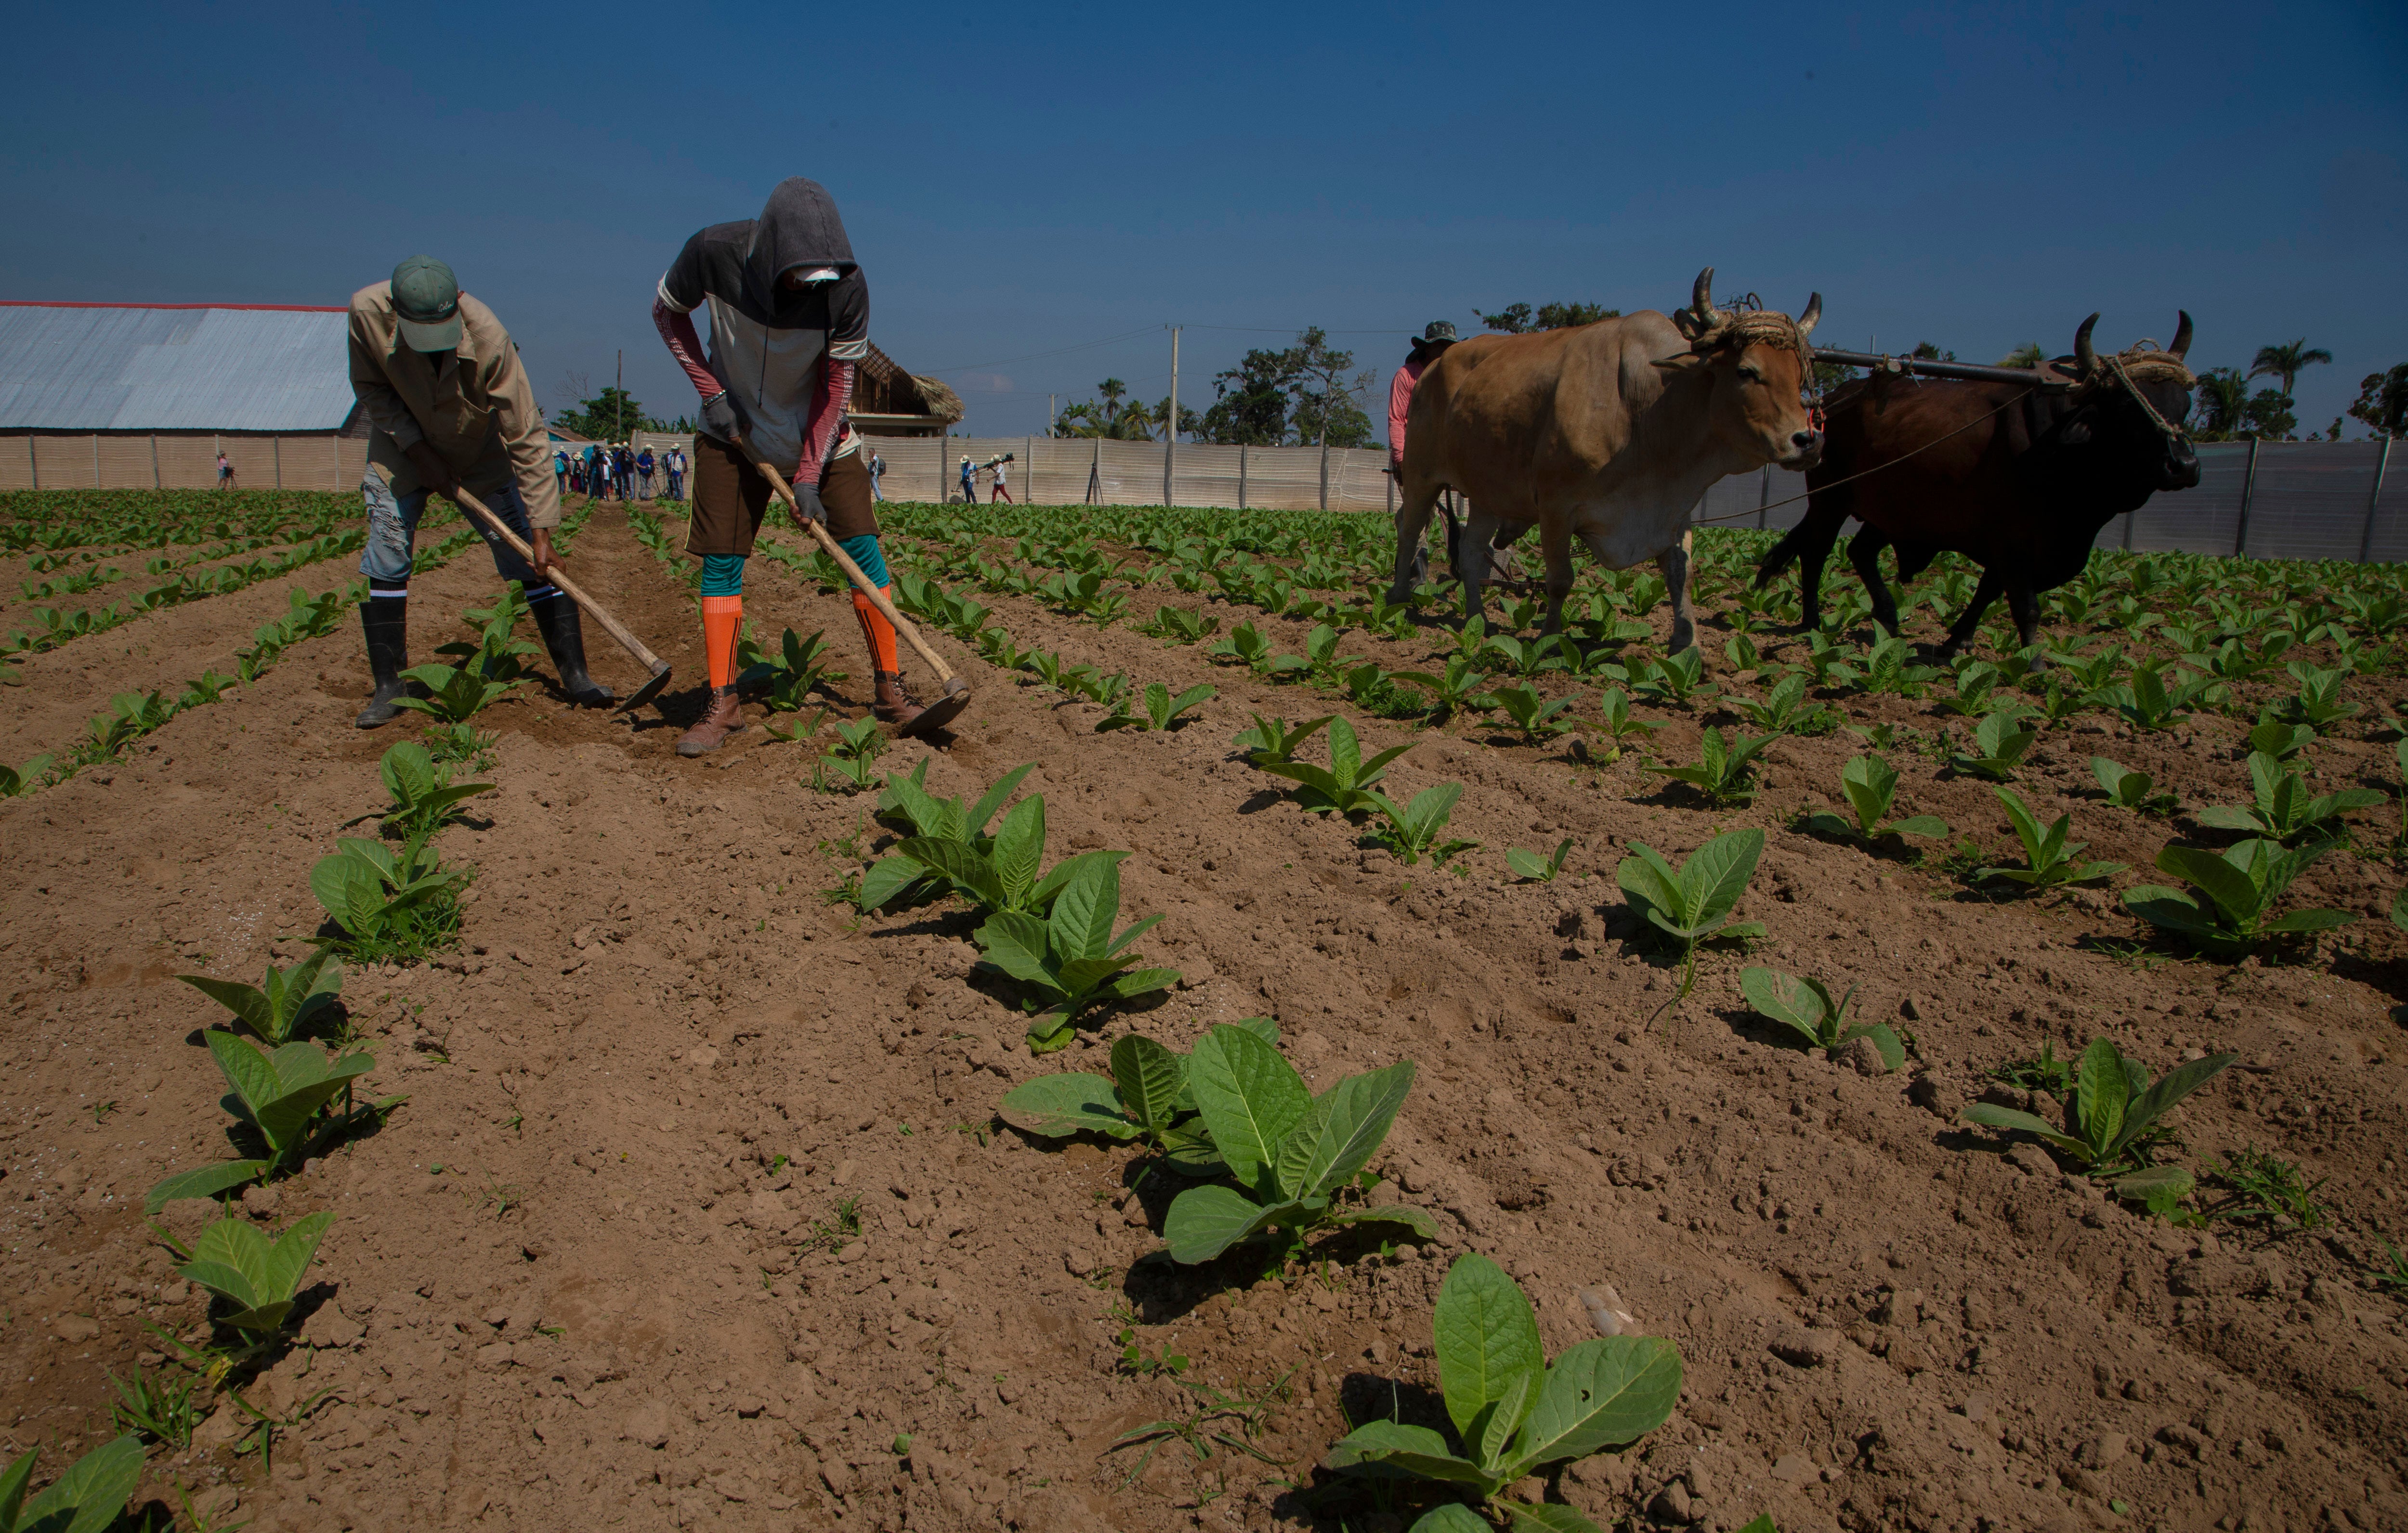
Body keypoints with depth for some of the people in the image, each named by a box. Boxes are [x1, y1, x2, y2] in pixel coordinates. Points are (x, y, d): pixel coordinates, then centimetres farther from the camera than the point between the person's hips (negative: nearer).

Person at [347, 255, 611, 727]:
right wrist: (419, 451, -19)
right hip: (405, 446, 2)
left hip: (480, 450, -2)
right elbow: (370, 387, -8)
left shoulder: (487, 335, -34)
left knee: (529, 559, -8)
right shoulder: (367, 312, -28)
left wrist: (542, 530, -31)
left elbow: (526, 438, -30)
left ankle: (575, 674, 0)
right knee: (385, 559, -6)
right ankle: (388, 688, 5)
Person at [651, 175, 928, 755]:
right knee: (721, 560, -5)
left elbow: (837, 380, -16)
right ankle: (722, 704, 1)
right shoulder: (715, 253, -23)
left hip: (818, 431, 0)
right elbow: (667, 310, -2)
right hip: (734, 430, 0)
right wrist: (711, 392, -10)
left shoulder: (846, 284, -25)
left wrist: (809, 473, -17)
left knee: (862, 548, -7)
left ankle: (891, 691, 1)